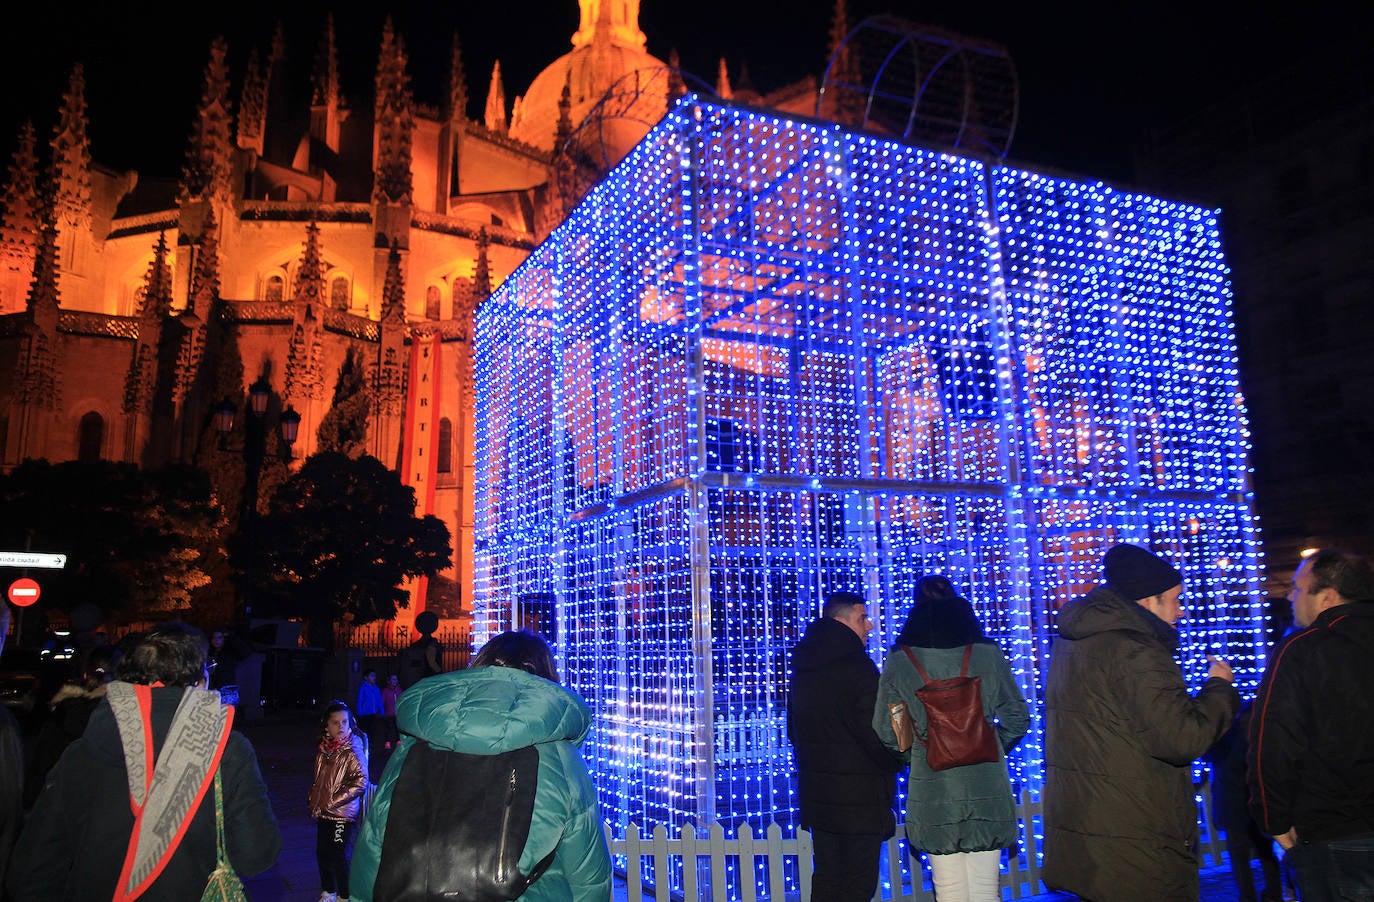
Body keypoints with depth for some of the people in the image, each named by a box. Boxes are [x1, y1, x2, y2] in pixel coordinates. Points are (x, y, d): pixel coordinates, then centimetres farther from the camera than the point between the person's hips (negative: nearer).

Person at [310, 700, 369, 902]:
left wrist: (332, 802, -17)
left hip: (342, 814, -7)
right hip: (323, 813, 7)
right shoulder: (323, 749, 4)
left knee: (338, 856, -4)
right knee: (322, 853, 15)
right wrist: (314, 803, 11)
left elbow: (361, 782, -19)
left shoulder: (353, 751, -15)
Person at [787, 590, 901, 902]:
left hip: (816, 792, 8)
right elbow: (875, 733, -19)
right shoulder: (857, 666, -16)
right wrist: (896, 761, 0)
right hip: (858, 797, -8)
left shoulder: (802, 668, 10)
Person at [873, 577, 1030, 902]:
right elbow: (1017, 719, 3)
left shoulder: (898, 661, -2)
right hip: (985, 787, 1)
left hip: (931, 789, 0)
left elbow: (885, 730, -1)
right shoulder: (987, 654, 0)